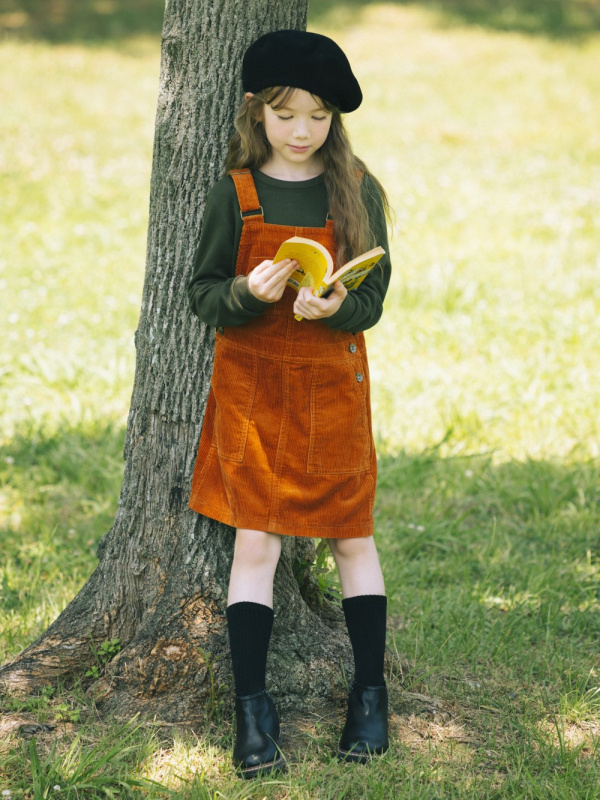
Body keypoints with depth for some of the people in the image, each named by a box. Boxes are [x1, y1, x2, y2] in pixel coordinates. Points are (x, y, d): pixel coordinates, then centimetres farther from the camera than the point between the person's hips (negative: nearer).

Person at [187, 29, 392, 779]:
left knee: (351, 537, 8)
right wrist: (249, 293, -22)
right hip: (251, 386, -1)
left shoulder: (357, 191, -2)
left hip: (334, 385, 1)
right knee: (256, 541, -2)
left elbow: (374, 300, -1)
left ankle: (370, 692, 21)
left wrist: (335, 307, -23)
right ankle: (250, 710, 4)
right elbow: (203, 294, -1)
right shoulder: (235, 193, -3)